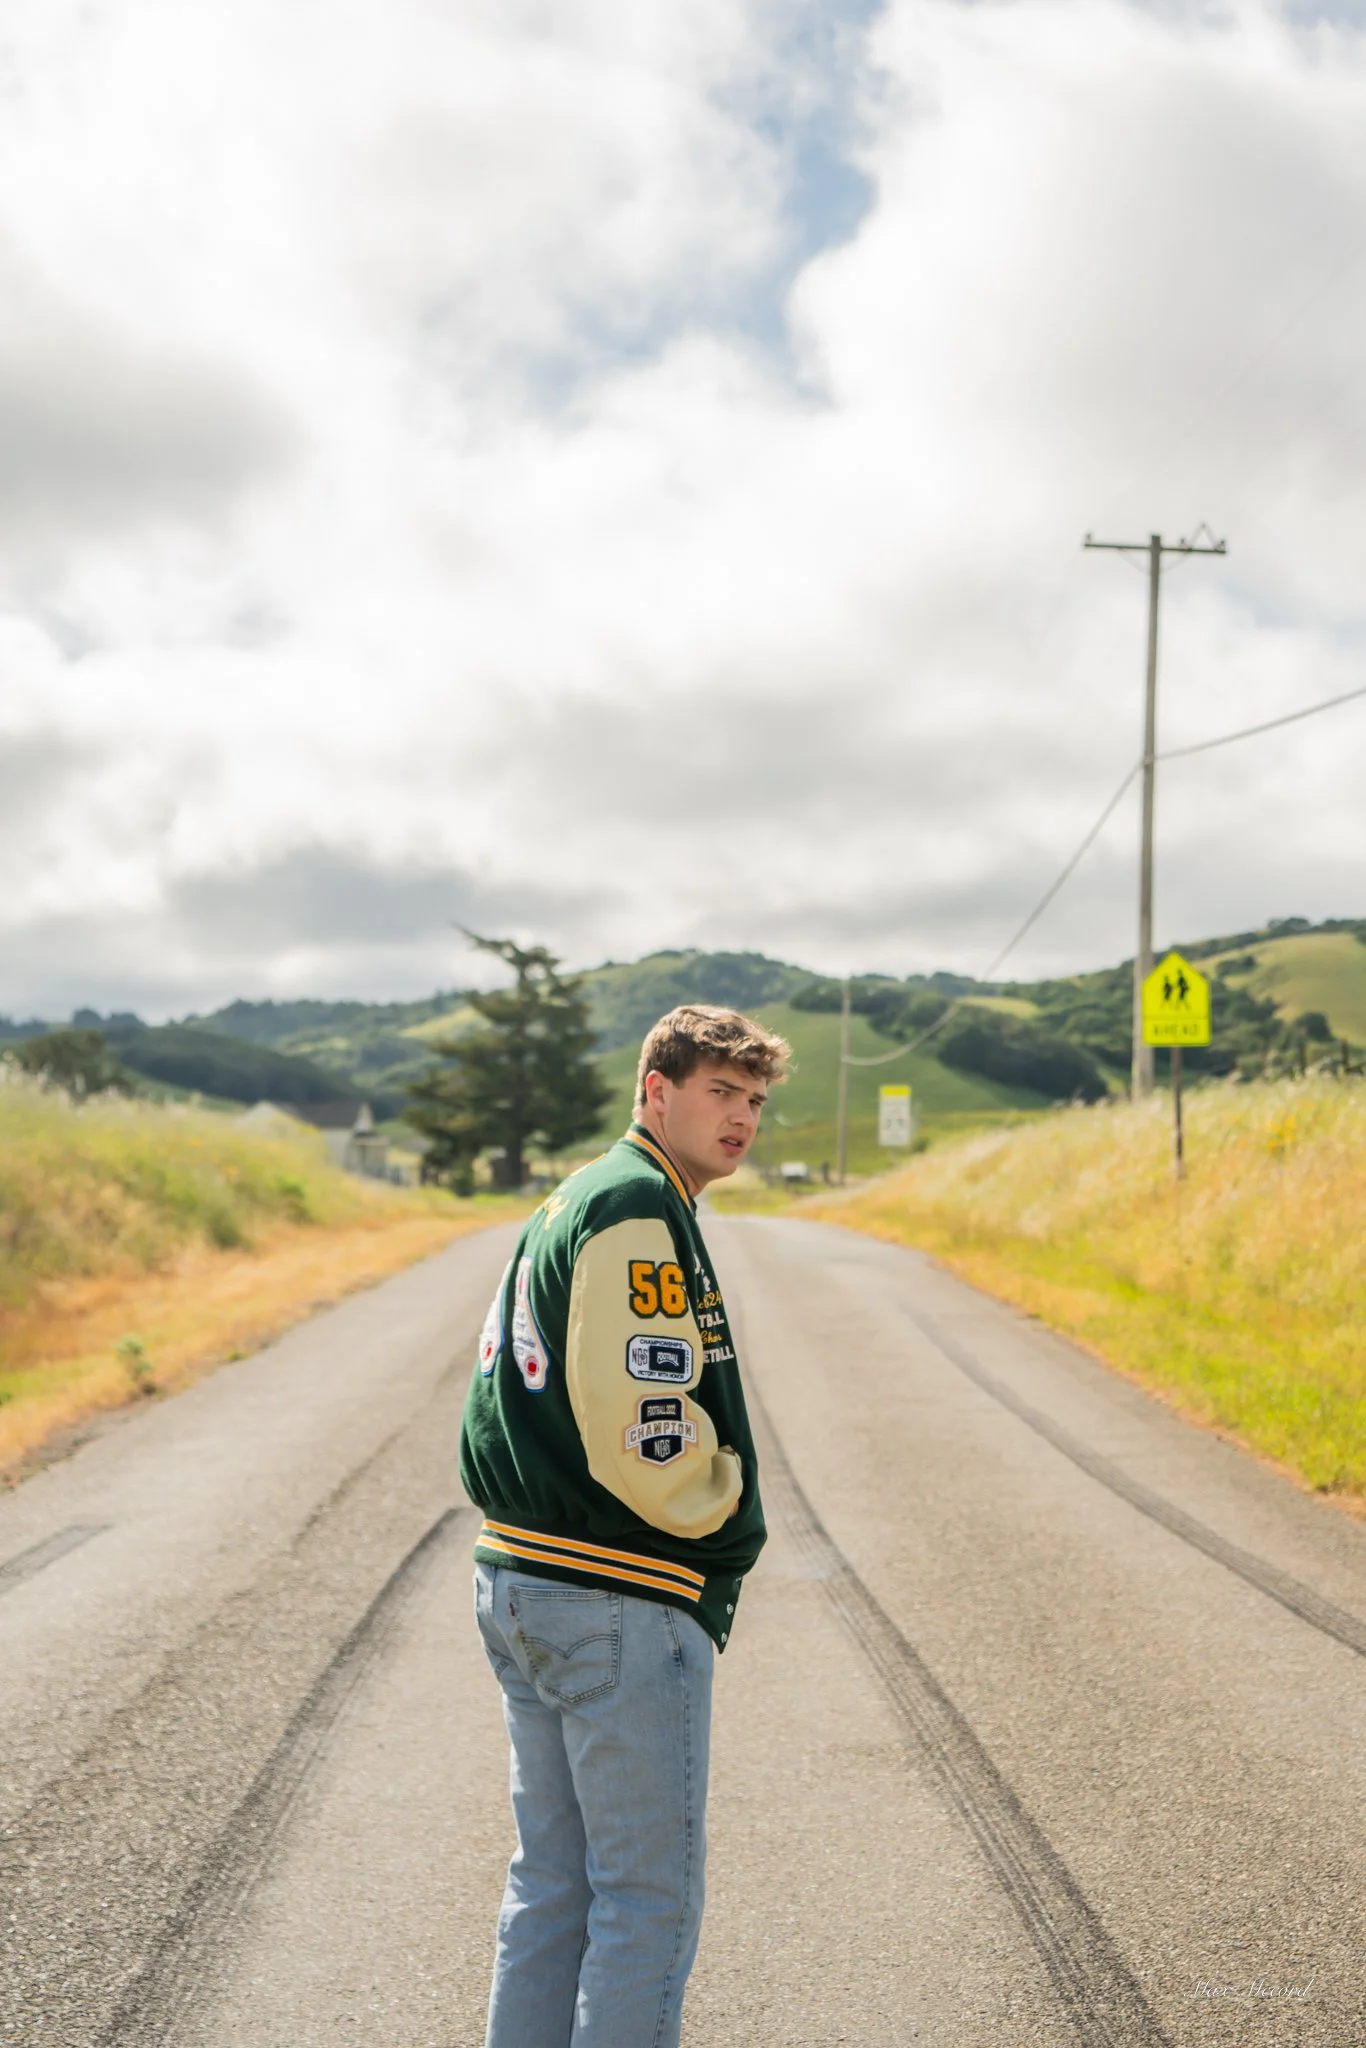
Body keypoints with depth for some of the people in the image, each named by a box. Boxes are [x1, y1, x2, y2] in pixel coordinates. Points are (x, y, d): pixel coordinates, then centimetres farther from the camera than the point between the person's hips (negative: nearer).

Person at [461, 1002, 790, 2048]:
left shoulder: (565, 1205, 17)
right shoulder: (639, 1208, -15)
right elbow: (641, 1425, -23)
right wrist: (724, 1516, -6)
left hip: (521, 1576, 10)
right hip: (621, 1599, -10)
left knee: (554, 1882, 16)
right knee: (651, 1897, -1)